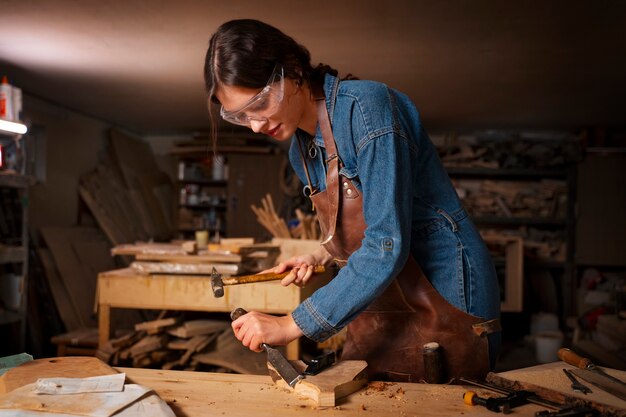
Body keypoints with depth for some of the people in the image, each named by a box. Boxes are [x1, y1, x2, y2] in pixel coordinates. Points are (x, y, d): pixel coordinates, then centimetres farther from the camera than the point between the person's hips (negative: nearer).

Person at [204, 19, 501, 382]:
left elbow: (387, 246, -26)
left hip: (445, 302, -7)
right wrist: (320, 257, 3)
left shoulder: (367, 105, -20)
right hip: (382, 312, 7)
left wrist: (292, 325, -22)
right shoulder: (300, 150, 5)